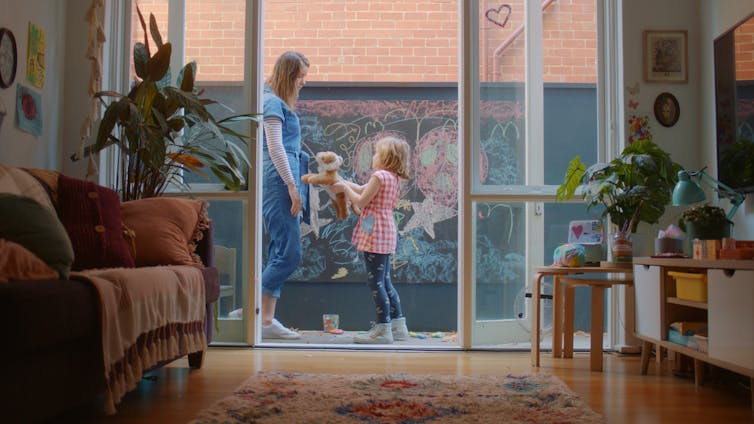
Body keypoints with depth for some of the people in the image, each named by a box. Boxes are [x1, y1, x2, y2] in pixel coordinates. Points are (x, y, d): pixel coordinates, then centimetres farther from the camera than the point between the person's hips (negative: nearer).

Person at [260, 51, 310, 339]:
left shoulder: (280, 103, 24)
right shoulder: (273, 102, -5)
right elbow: (275, 146, -14)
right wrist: (292, 185, -17)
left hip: (282, 183, 10)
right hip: (278, 181, -10)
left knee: (279, 254, 7)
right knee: (290, 254, -11)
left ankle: (267, 321, 8)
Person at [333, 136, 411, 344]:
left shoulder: (379, 176, -14)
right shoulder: (392, 177, 15)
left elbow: (361, 201, -13)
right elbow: (361, 189, 21)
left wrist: (344, 188, 0)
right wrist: (342, 182, 21)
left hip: (376, 234, -10)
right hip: (386, 234, 10)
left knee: (375, 281, -6)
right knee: (384, 281, 15)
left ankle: (383, 329, -4)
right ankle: (398, 325, 18)